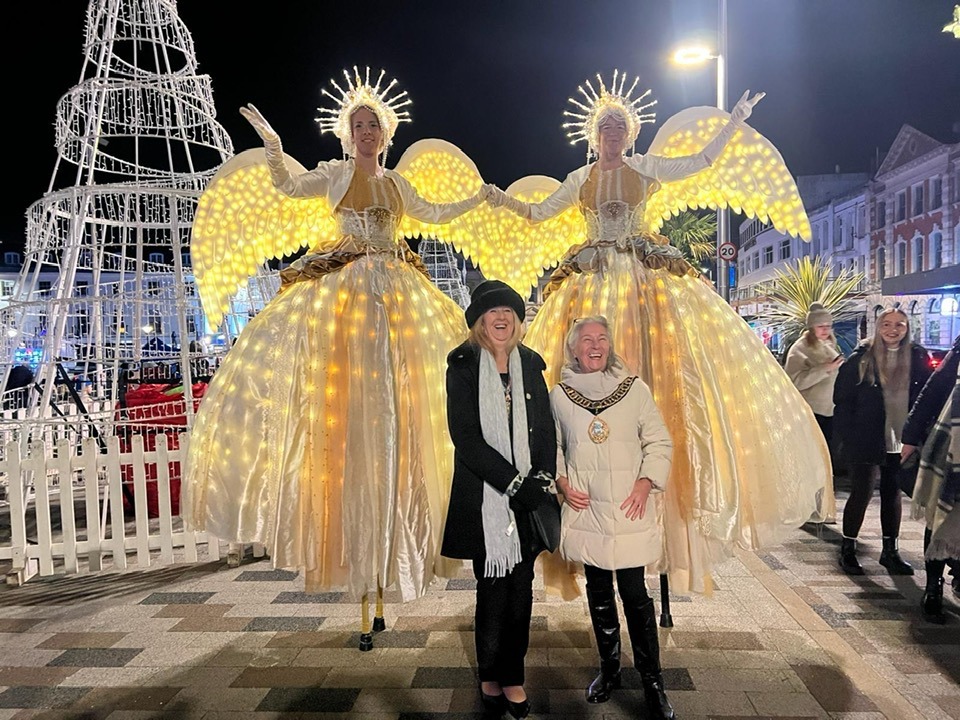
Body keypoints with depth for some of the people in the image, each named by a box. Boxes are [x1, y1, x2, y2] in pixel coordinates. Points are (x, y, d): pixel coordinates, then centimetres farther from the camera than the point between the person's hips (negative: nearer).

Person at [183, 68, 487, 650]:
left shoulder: (397, 182, 21)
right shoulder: (335, 173, 9)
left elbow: (433, 214, 33)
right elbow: (287, 188, -3)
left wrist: (479, 198, 36)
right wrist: (271, 144, -17)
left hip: (399, 295, 4)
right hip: (343, 292, -4)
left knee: (398, 400, 0)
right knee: (344, 401, -11)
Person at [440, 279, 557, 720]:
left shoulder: (530, 365, 9)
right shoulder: (463, 366, -3)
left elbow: (546, 429, 9)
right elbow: (465, 437, -11)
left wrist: (544, 480, -7)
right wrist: (516, 484, -15)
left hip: (529, 494, 4)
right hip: (483, 499, -3)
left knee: (521, 590, 9)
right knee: (493, 591, 5)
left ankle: (512, 678, 26)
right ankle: (491, 679, 25)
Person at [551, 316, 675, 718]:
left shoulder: (634, 389, -3)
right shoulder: (560, 394, 1)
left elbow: (659, 442, 3)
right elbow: (552, 446, 11)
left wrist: (646, 483, -8)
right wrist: (562, 483, -1)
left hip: (628, 508, -2)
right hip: (584, 508, 2)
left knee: (634, 593, 0)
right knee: (598, 592, 13)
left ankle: (652, 680, 17)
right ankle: (609, 669, 32)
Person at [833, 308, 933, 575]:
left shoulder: (917, 357, 2)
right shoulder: (862, 357, -6)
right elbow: (842, 398, -5)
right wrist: (848, 437, -8)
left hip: (901, 441, 3)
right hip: (866, 440, -3)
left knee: (893, 494, 14)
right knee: (862, 492, 1)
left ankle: (890, 550, 26)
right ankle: (847, 549, 15)